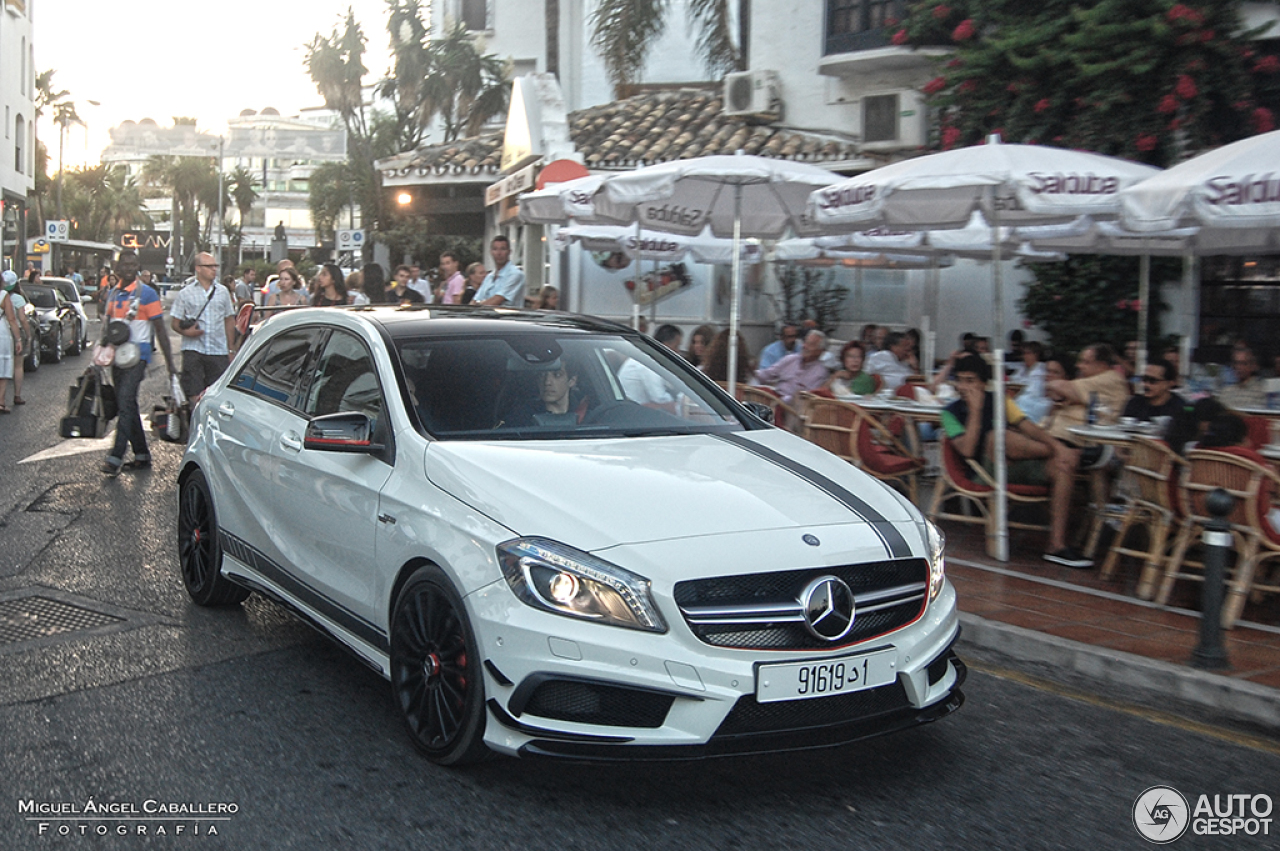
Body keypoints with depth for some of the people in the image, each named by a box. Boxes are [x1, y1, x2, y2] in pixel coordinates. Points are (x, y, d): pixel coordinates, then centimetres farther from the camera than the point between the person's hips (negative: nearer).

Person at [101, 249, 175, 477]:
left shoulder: (147, 294, -5)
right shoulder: (112, 294, 13)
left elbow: (160, 329, -5)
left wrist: (169, 362, -8)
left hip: (137, 354, -7)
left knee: (126, 403, -17)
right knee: (127, 405, 10)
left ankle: (116, 458, -20)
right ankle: (142, 455, 20)